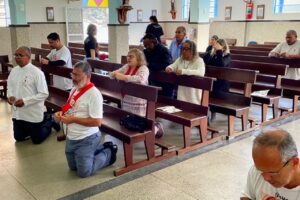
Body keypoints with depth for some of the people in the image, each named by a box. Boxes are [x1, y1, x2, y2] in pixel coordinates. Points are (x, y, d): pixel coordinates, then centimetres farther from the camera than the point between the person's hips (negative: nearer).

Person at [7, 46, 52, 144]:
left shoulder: (36, 72, -18)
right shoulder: (14, 70, 1)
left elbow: (44, 94, -20)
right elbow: (9, 86, 15)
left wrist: (25, 101, -25)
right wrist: (10, 96, -8)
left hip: (33, 114, -6)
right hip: (17, 113, 6)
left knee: (37, 140, 10)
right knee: (19, 138, 20)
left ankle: (49, 121, 34)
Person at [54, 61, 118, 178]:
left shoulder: (94, 94, -23)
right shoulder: (74, 90, 5)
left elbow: (97, 122, -26)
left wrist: (73, 119, -24)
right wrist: (61, 113, -3)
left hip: (86, 139, -9)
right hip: (71, 138, 9)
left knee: (84, 172, -1)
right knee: (73, 167, 22)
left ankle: (109, 153, 18)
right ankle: (102, 148, 32)